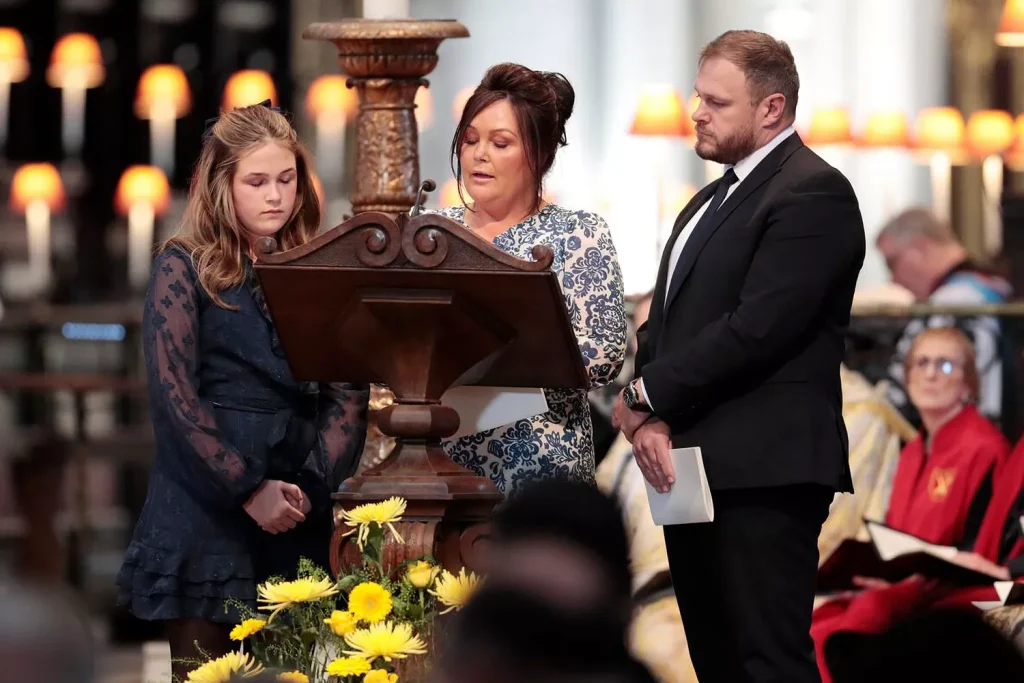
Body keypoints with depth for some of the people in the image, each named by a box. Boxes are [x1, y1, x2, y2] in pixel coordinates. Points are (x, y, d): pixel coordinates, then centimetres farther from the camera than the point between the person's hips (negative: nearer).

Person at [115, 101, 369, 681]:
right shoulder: (185, 267, 0)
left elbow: (349, 393, 5)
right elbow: (174, 394, -9)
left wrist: (313, 486, -10)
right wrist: (248, 490, -14)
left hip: (300, 518, 3)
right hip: (207, 510, -3)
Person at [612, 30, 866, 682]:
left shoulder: (813, 194, -9)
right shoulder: (712, 200, 22)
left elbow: (756, 329, -18)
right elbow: (665, 321, 17)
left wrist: (645, 397, -10)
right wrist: (651, 418, -3)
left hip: (763, 469, -9)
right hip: (694, 466, 9)